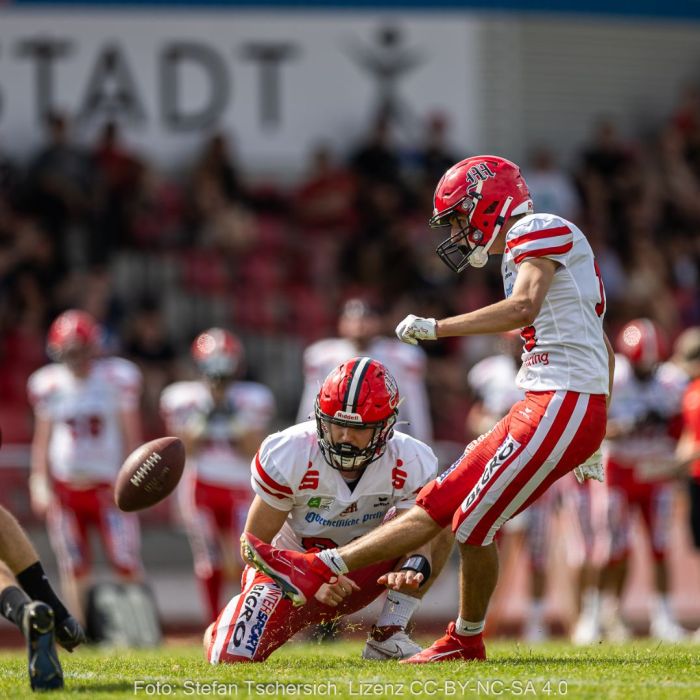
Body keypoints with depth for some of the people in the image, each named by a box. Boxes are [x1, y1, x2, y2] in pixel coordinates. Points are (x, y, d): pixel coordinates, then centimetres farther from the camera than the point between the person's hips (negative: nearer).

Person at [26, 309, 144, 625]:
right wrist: (39, 483, 1)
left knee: (127, 564, -9)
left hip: (108, 487, -2)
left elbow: (131, 435, 0)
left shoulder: (117, 377, -5)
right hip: (65, 487, 2)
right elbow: (42, 439, 8)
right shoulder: (48, 385, 0)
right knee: (74, 568, 1)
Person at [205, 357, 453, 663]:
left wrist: (412, 570, -43)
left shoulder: (411, 464, -18)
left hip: (359, 574, 2)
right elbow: (256, 545, -17)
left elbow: (419, 538, -18)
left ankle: (387, 637, -13)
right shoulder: (288, 456, -24)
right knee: (233, 657, -22)